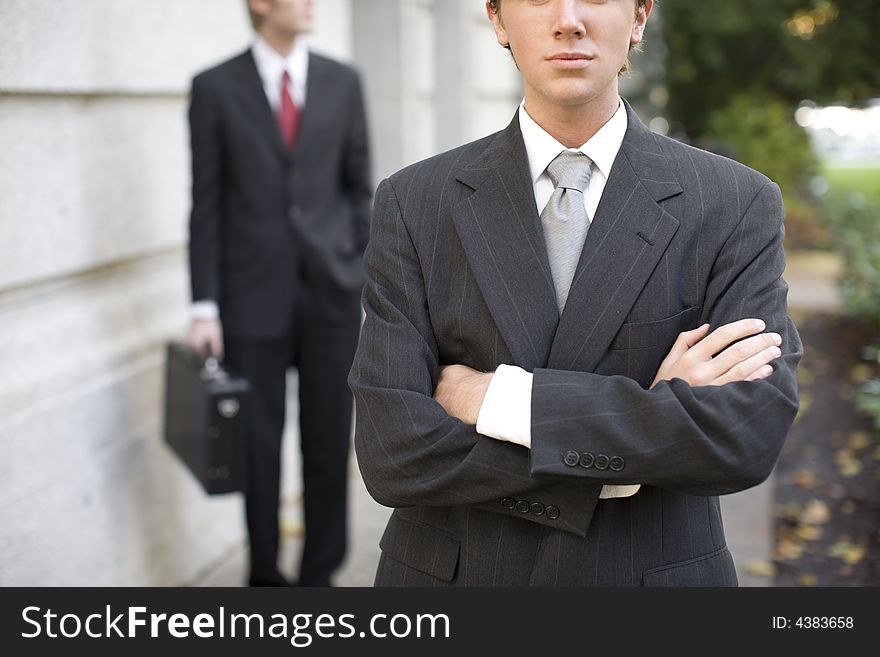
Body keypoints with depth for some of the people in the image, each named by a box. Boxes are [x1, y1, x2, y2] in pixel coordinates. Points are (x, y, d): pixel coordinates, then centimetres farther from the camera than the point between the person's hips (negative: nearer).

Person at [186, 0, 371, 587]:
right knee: (259, 444, 8)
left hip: (332, 294, 2)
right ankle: (264, 573, 27)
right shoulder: (215, 88, -1)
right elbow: (207, 203, -1)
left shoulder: (343, 82, 5)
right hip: (254, 295, -1)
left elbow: (359, 187, 8)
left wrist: (368, 280, 2)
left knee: (330, 440, 8)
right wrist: (205, 306, -5)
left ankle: (320, 572, 25)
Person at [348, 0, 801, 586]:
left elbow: (748, 436, -20)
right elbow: (393, 452, -16)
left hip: (655, 572, 0)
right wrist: (643, 437, -19)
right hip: (454, 578, 0)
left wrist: (498, 398, -20)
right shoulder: (413, 205, -7)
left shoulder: (738, 205, -8)